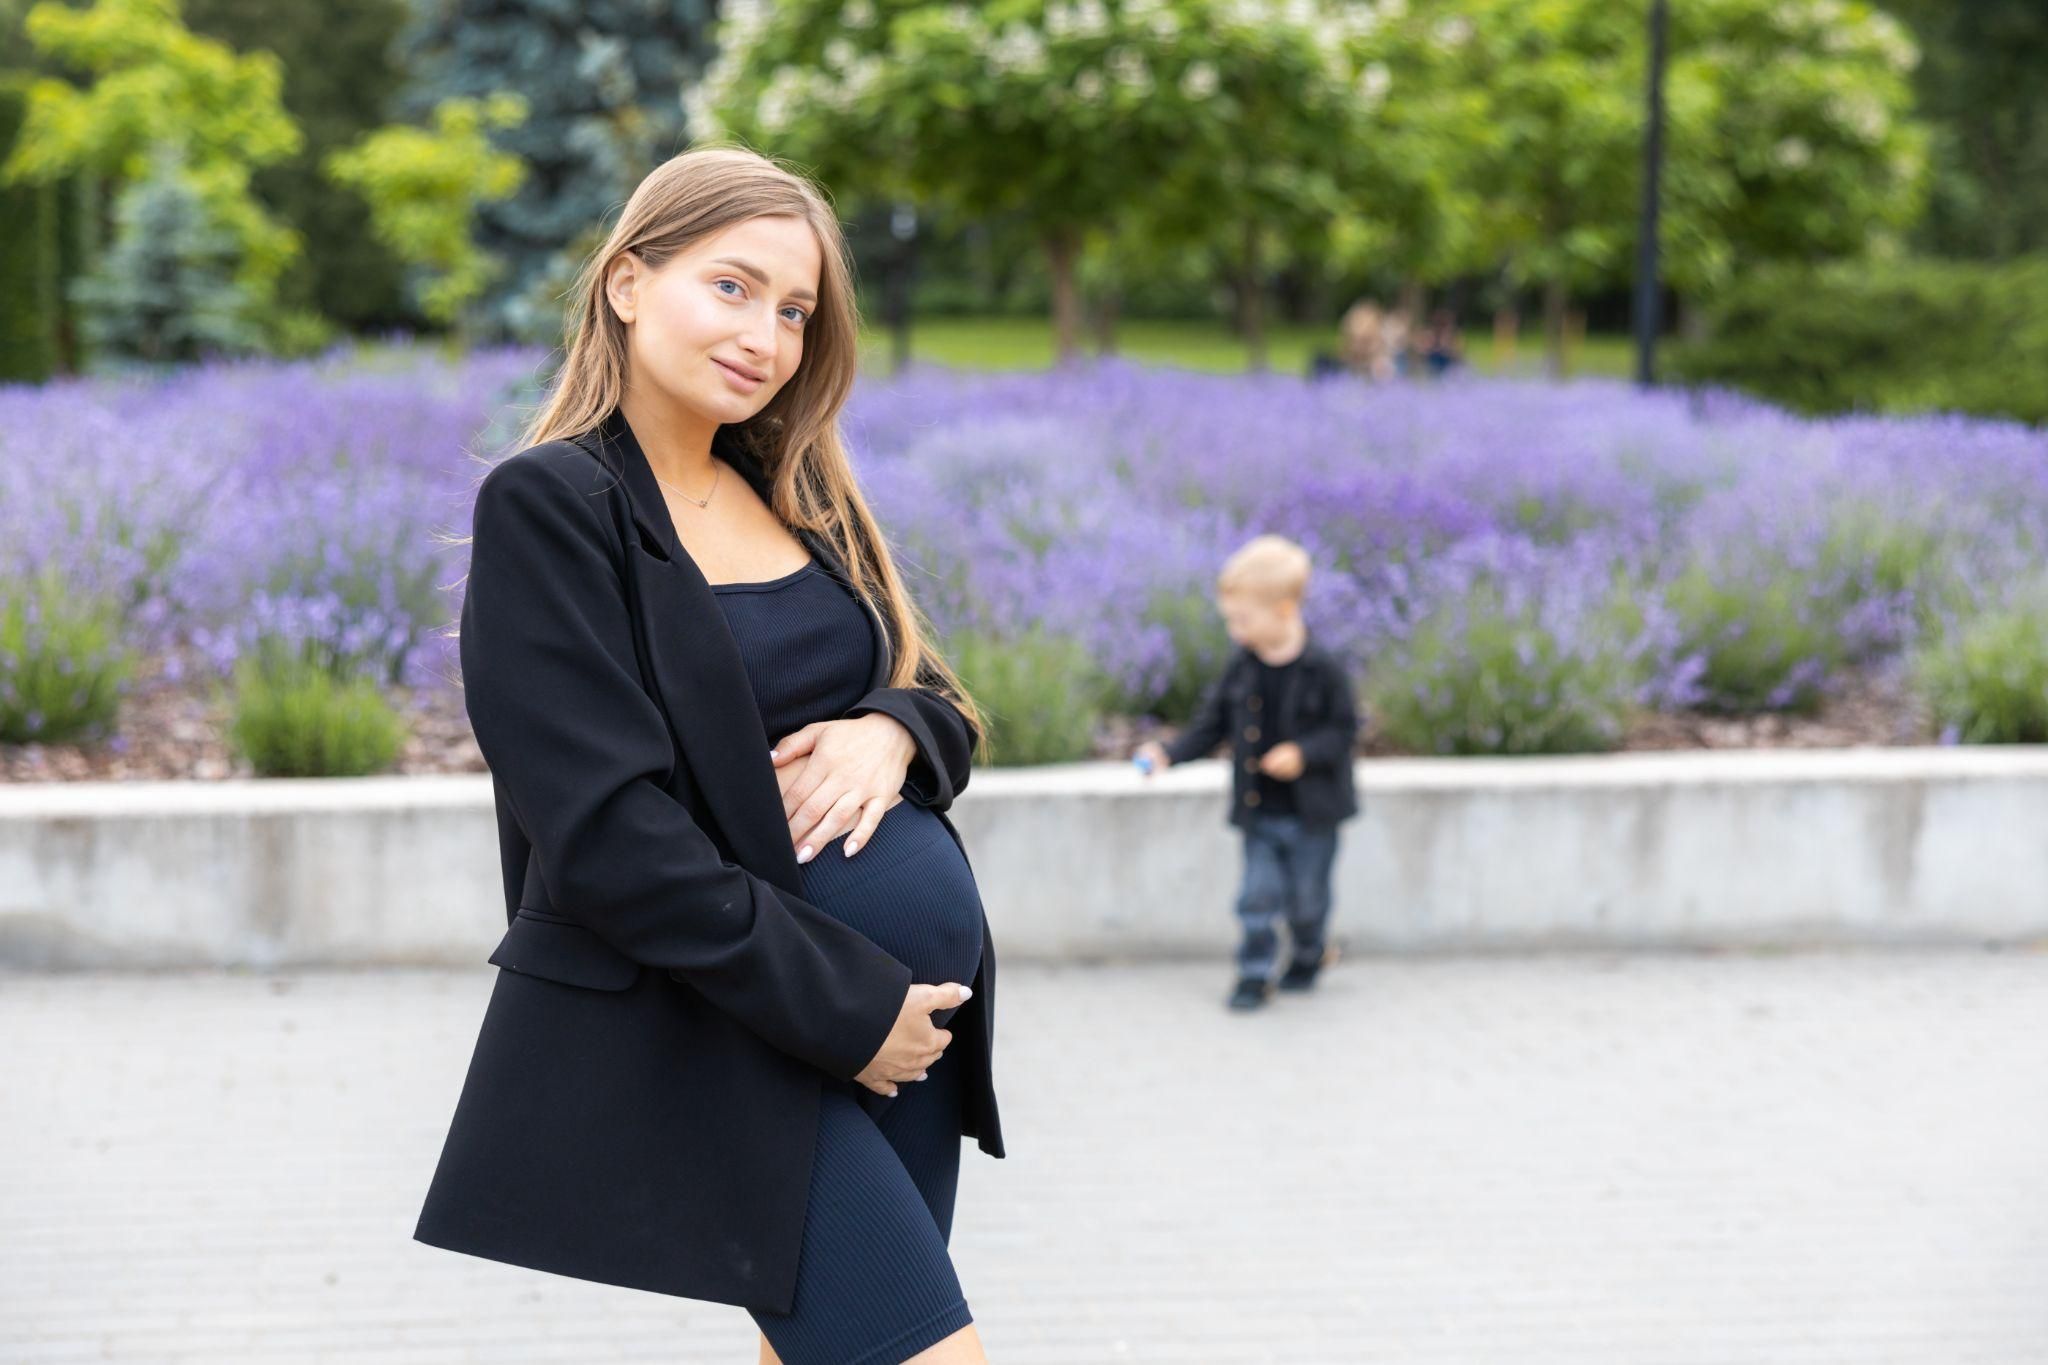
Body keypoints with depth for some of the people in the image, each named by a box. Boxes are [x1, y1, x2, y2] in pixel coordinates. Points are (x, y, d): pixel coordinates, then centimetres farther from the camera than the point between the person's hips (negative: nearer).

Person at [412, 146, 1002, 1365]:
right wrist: (843, 1010, -15)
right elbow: (607, 834, -16)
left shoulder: (795, 493, 14)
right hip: (723, 1032, -7)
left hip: (899, 1009, 8)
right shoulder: (551, 506, -9)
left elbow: (941, 696, 17)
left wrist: (892, 731, -8)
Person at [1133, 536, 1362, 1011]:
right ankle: (1254, 975, 11)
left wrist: (1304, 753, -24)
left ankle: (1309, 953, 37)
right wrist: (1169, 753, -8)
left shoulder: (1321, 669, -14)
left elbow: (1344, 728, -9)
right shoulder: (1241, 668, -1)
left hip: (1311, 812, -3)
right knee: (1258, 895, 0)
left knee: (1307, 896, 10)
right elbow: (1211, 723, 4)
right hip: (1258, 811, 3)